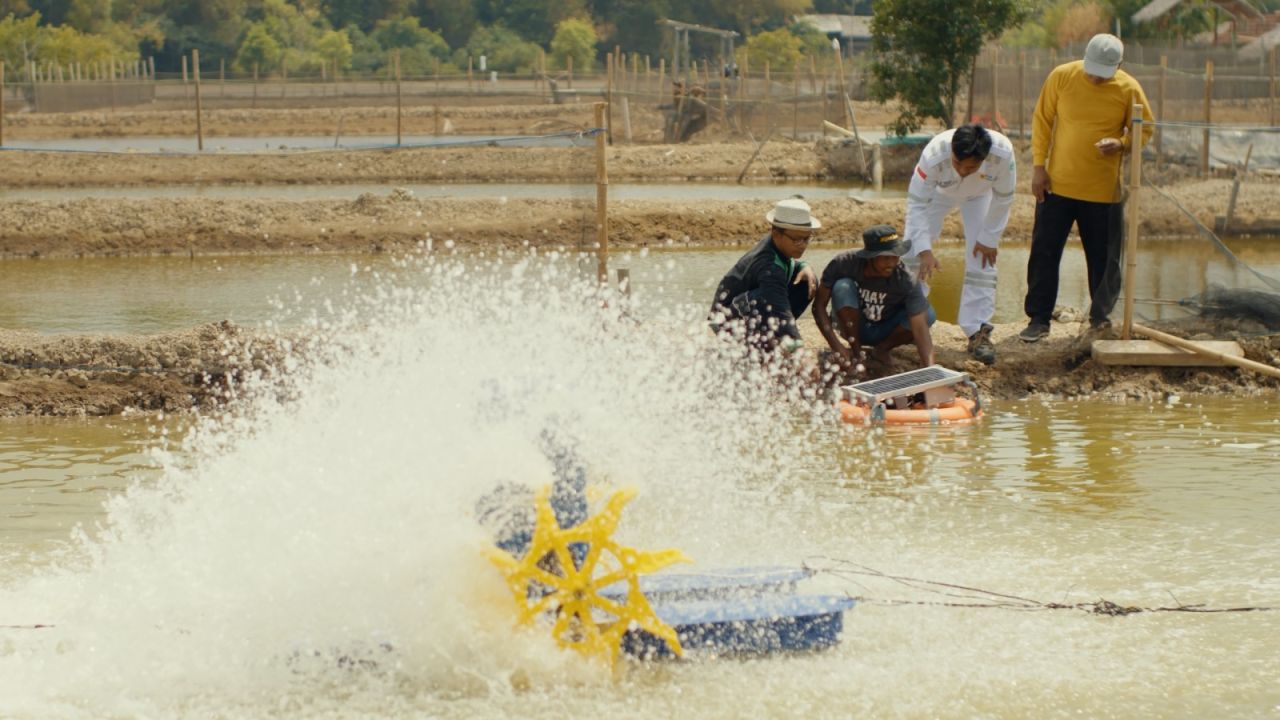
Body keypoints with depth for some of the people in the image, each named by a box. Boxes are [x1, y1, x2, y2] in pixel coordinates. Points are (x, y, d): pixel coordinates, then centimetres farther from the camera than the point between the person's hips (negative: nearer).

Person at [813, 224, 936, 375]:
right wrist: (836, 345, -33)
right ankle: (855, 351, -14)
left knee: (927, 315, -27)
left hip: (883, 332, 1)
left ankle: (882, 348, -2)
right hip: (852, 326, -1)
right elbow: (819, 305, -21)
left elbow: (920, 328, -34)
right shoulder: (844, 263, -27)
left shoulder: (906, 282, -29)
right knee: (843, 287, -31)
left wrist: (928, 368, -50)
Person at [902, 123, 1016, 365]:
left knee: (982, 258, -10)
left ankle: (978, 332, -7)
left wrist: (989, 239, -15)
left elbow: (1002, 199, -23)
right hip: (938, 190, 0)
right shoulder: (934, 155, -45)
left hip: (978, 195, 0)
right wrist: (925, 251, -41)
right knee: (912, 252, -3)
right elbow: (917, 202, -35)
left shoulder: (1002, 153, -42)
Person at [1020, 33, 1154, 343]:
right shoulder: (1062, 77, -5)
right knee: (1044, 253, 2)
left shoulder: (1129, 90, -7)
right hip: (1057, 185, 1)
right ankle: (1038, 319, 11)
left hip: (1103, 190, 0)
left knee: (1103, 259, 7)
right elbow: (1042, 120, 3)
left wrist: (1121, 145, -18)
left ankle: (1101, 318, 23)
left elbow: (1144, 130, 4)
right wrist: (1038, 166, -2)